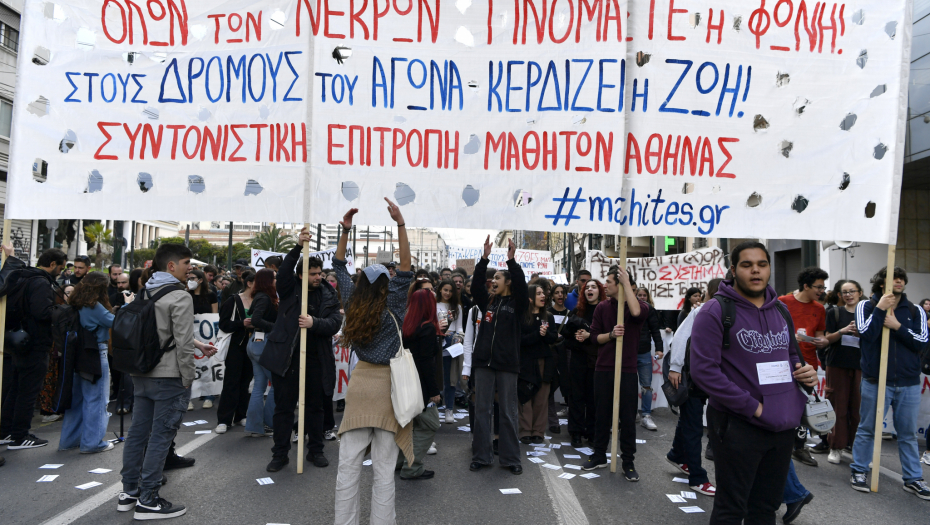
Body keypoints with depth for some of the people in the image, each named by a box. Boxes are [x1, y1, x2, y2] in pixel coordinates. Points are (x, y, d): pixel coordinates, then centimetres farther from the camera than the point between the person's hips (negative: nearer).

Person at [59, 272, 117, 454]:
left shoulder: (77, 305, 7)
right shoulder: (95, 306, -16)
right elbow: (114, 322, -10)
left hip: (79, 355, 8)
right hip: (96, 355, -8)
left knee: (77, 396, 16)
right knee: (96, 398, 0)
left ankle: (69, 439, 25)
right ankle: (92, 442, 5)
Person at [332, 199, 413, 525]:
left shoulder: (354, 306, 0)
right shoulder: (392, 310, -10)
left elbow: (339, 266, 10)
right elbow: (405, 267, -16)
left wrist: (345, 231, 7)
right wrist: (400, 223, -19)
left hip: (361, 383, 4)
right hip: (387, 386, -3)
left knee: (349, 464, 7)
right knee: (384, 469, 2)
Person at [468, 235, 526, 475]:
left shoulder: (517, 303, 1)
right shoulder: (488, 301, 11)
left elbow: (521, 285, -16)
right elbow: (476, 285, -2)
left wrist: (512, 261, -27)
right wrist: (484, 258, -12)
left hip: (507, 363, -3)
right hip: (484, 361, 4)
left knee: (508, 412, 4)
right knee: (481, 410, 7)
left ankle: (511, 458, 14)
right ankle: (481, 456, 16)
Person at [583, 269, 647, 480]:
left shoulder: (641, 305, -4)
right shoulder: (602, 307, 4)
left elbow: (636, 312, -29)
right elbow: (595, 336, 2)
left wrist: (626, 282, -24)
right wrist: (611, 334, -18)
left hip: (627, 370, -3)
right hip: (603, 369, 3)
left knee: (627, 417, 3)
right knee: (602, 414, 12)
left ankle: (628, 462, 15)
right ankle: (599, 455, 26)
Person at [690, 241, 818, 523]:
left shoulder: (780, 311, 12)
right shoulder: (715, 312, -11)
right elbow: (703, 370, -18)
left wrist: (803, 371, 2)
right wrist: (751, 406, -18)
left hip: (783, 425, 7)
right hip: (739, 426, -6)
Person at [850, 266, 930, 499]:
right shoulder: (867, 306, -1)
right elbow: (866, 334, -17)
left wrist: (897, 326, -15)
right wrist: (880, 309, -17)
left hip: (909, 383, 3)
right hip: (876, 381, -3)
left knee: (908, 434, 12)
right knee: (867, 429, 8)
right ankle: (859, 471, 21)